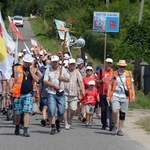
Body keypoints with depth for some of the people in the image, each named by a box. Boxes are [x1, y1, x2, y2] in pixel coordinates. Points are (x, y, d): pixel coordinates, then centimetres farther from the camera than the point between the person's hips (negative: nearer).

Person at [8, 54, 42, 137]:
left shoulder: (33, 70, 10)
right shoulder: (17, 69, 4)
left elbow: (37, 80, -3)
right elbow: (12, 79, 1)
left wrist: (31, 71, -6)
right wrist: (10, 88, -15)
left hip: (28, 94, 1)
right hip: (18, 94, -1)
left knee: (27, 112, -11)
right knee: (17, 113, 9)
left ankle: (25, 130, -11)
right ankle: (17, 127, 32)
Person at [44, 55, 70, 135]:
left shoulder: (62, 69, 9)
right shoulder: (48, 70, 3)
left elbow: (68, 79, 10)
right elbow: (45, 81, -4)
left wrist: (63, 78, -11)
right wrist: (54, 85, -14)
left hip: (61, 93, 2)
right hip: (51, 93, -2)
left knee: (61, 111, 0)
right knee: (52, 111, -9)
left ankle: (58, 121, 30)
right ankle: (53, 127, -3)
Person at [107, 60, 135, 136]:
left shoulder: (129, 74, 7)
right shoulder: (114, 74, 5)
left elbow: (132, 85, 11)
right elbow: (110, 84, 8)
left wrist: (133, 95, 3)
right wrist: (108, 95, 2)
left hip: (124, 96, 1)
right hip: (115, 95, -1)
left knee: (122, 114, 3)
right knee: (115, 111, -18)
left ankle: (120, 130, 14)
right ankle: (115, 125, 6)